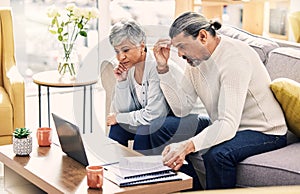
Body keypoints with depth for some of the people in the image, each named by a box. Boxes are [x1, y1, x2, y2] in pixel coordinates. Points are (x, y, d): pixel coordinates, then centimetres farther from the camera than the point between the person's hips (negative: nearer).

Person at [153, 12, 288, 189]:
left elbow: (229, 125, -34)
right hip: (223, 126, 9)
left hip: (265, 132, -8)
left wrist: (188, 145, -47)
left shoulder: (235, 58, -27)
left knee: (217, 154, -34)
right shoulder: (196, 58, -1)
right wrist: (163, 67, -12)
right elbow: (182, 109, -3)